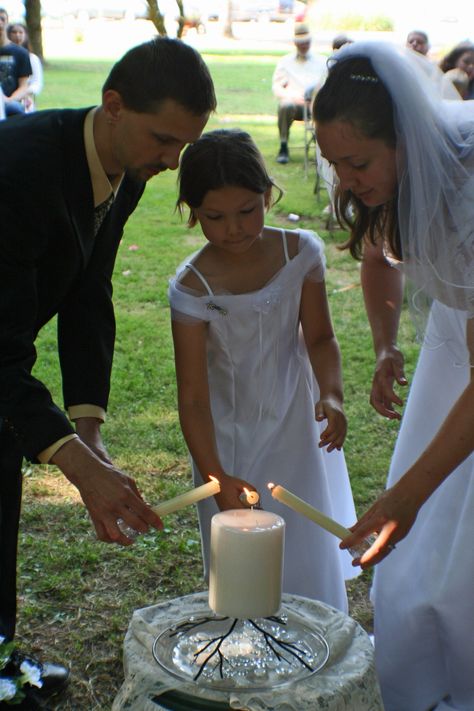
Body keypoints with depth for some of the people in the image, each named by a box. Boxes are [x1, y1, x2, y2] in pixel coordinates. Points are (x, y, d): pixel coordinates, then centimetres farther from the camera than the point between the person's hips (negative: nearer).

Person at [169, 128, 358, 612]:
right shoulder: (192, 288, -20)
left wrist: (332, 394, -20)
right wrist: (216, 476, -31)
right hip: (230, 436, -2)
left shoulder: (301, 252, -12)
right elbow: (193, 398, -21)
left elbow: (319, 336, 0)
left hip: (296, 426, 2)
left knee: (309, 551, 10)